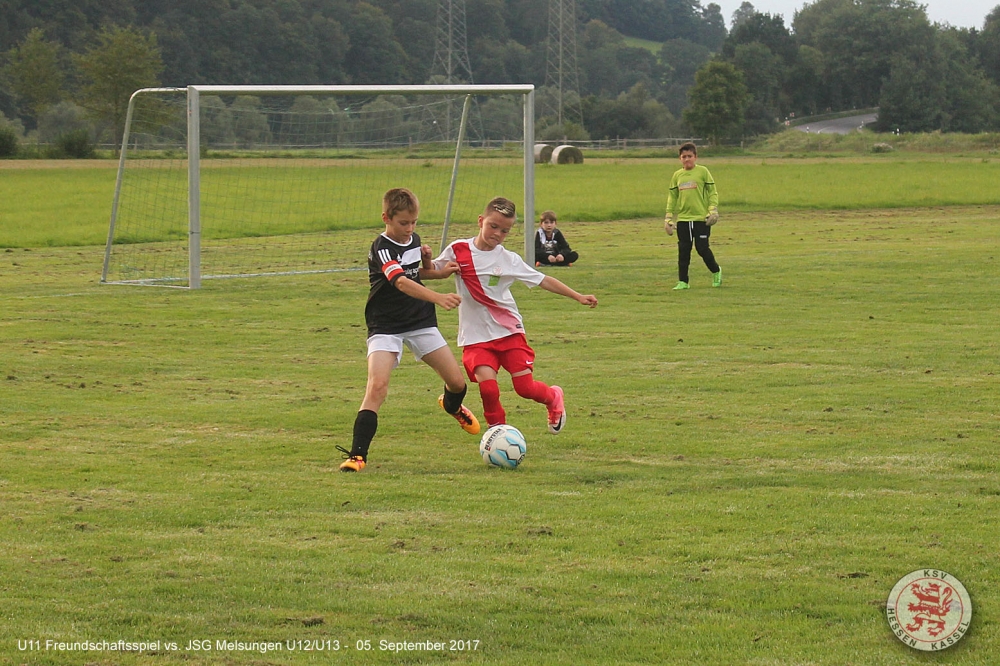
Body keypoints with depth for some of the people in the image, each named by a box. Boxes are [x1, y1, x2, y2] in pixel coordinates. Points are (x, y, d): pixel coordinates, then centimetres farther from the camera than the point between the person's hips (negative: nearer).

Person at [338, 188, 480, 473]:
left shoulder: (414, 240, 4)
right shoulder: (381, 249, -20)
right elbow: (401, 282, -36)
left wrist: (435, 270, -1)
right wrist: (438, 297, -50)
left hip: (421, 322, 6)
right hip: (386, 327, -6)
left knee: (458, 382, 6)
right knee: (377, 385, -24)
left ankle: (452, 406, 44)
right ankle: (357, 455, -21)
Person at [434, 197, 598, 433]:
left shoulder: (508, 259, 0)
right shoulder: (458, 250, -2)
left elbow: (542, 280, 4)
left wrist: (578, 297, 2)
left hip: (509, 331, 1)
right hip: (476, 335, -1)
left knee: (525, 388, -3)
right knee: (487, 386, -21)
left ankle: (553, 397, 32)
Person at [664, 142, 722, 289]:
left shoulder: (703, 172, -1)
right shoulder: (677, 175, 11)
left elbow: (712, 193, -1)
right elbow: (672, 197, 16)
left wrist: (713, 211, -10)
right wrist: (669, 218, 13)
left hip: (702, 218, -4)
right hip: (683, 218, 4)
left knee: (702, 248, -5)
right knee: (683, 250, 3)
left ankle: (716, 271, 20)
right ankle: (683, 281, 8)